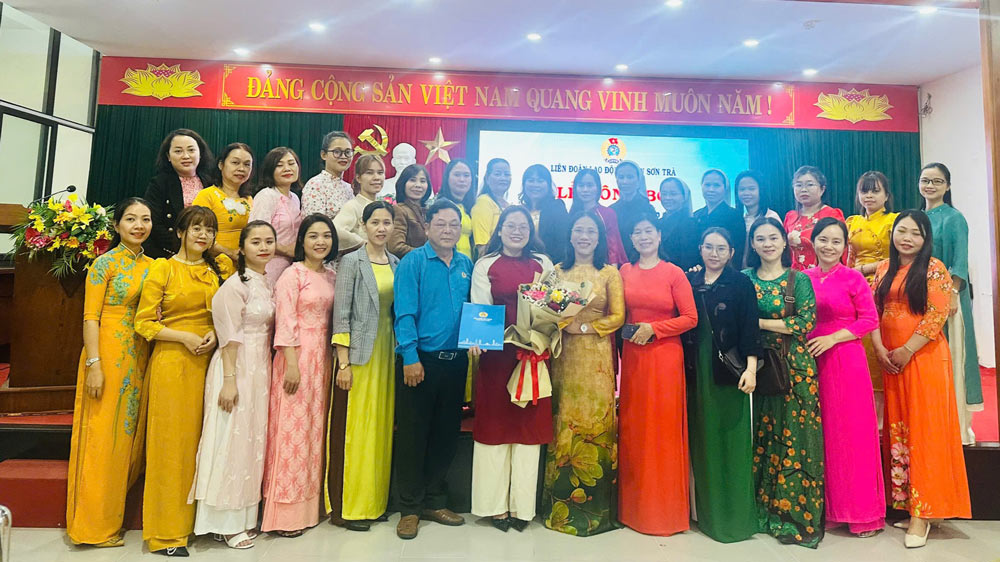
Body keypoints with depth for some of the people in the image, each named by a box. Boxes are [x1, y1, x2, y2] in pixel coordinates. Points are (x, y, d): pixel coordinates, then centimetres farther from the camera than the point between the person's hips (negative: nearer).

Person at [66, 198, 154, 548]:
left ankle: (111, 515, 28)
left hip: (138, 359, 6)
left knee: (129, 437, 12)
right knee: (102, 438, 2)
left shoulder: (151, 265, 10)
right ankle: (95, 525, 17)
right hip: (108, 357, -6)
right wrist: (94, 364, -18)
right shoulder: (105, 263, -7)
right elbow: (90, 317, -11)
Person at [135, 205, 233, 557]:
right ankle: (167, 533, 13)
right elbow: (144, 322, -3)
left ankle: (189, 521, 21)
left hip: (207, 361, 3)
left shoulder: (220, 268, 9)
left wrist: (214, 333, -4)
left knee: (195, 438, 7)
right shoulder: (163, 269, 0)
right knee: (170, 439, 1)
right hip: (170, 360, -3)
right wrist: (185, 337, -13)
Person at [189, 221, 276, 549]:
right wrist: (229, 380, -18)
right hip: (236, 368, -8)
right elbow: (229, 336, -16)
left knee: (253, 440, 13)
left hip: (260, 370, 8)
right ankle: (226, 523, 15)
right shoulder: (236, 284, -12)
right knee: (232, 440, 1)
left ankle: (244, 516, 26)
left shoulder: (268, 283, 10)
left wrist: (267, 372, 14)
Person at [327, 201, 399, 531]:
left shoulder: (396, 264, 11)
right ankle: (346, 505, 14)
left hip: (388, 353, 5)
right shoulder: (352, 262, -4)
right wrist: (343, 362, -13)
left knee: (381, 427, 11)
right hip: (359, 353, -5)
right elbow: (341, 315, -8)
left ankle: (374, 499, 24)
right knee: (354, 427, 0)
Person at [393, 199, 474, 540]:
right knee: (412, 434, 4)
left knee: (446, 433, 13)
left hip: (455, 361, 5)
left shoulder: (466, 265, 10)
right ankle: (410, 508, 20)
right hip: (419, 360, -5)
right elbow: (404, 313, -11)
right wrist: (410, 357, -16)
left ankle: (434, 501, 29)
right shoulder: (412, 262, -5)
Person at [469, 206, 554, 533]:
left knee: (530, 424, 4)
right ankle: (495, 504, 14)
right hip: (497, 354, -1)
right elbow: (479, 308, -2)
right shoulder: (485, 265, 7)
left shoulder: (543, 263, 12)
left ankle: (522, 505, 15)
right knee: (494, 423, 3)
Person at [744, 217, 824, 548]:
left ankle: (796, 514, 13)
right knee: (761, 437, 5)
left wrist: (758, 322, -11)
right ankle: (762, 510, 18)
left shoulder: (799, 280, 2)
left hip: (794, 368, -2)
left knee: (793, 438, 0)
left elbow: (806, 322, -9)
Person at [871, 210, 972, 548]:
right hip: (890, 361, 5)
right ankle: (904, 502, 20)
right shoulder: (883, 270, 12)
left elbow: (938, 314, -12)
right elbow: (874, 311, 10)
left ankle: (922, 512, 4)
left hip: (924, 357, -5)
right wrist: (879, 348, -3)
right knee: (897, 429, 9)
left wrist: (907, 350, -14)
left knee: (924, 429, -2)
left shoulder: (934, 269, -4)